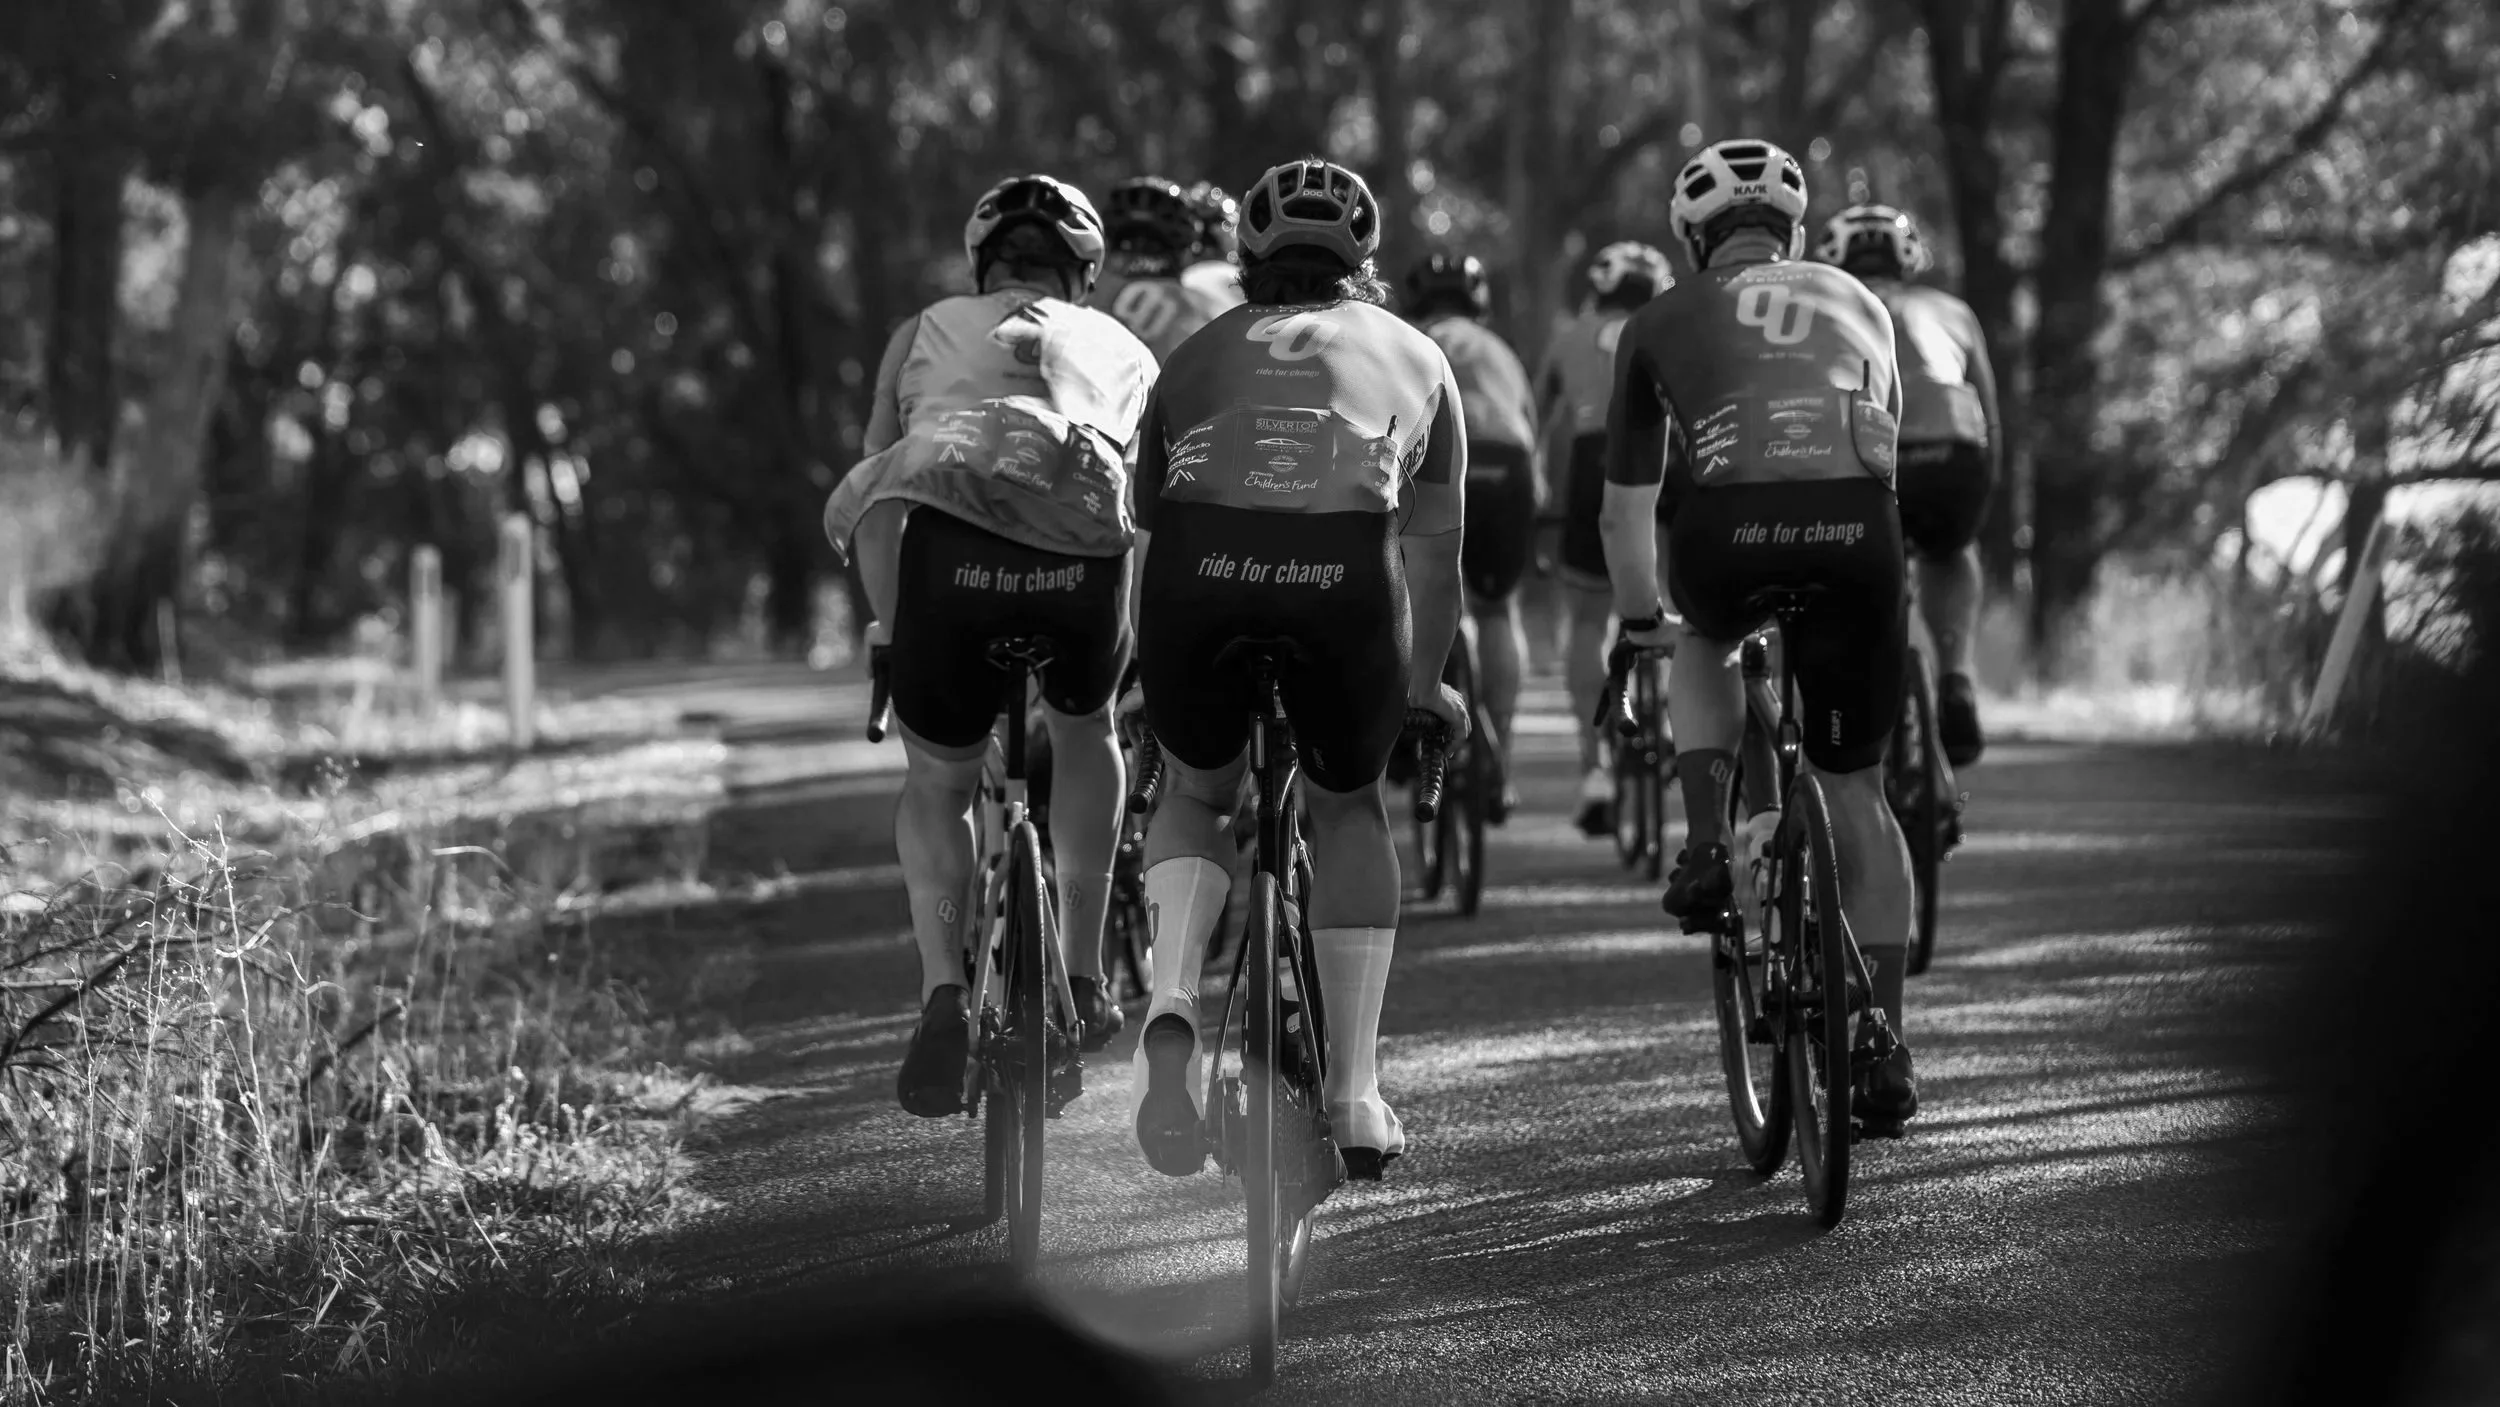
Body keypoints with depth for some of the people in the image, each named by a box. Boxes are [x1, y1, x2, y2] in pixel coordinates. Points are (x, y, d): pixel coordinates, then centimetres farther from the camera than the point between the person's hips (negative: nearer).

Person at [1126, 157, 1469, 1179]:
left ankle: (1172, 1000, -1)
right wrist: (1426, 685, 53)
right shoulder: (1411, 356, 32)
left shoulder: (1200, 354, 33)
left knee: (1194, 795, 27)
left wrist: (1155, 678, 57)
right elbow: (1434, 559, 37)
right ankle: (1354, 1096, 18)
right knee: (1349, 811, 24)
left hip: (1200, 561, 1)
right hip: (1346, 566, 0)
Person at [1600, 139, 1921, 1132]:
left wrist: (1641, 621, 43)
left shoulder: (1661, 324, 24)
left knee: (1704, 642, 37)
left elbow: (1625, 507, 28)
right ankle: (1884, 1057, 14)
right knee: (1855, 789, 16)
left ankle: (1707, 848, 16)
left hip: (1726, 532, -1)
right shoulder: (1857, 304, 30)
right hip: (1858, 532, 1)